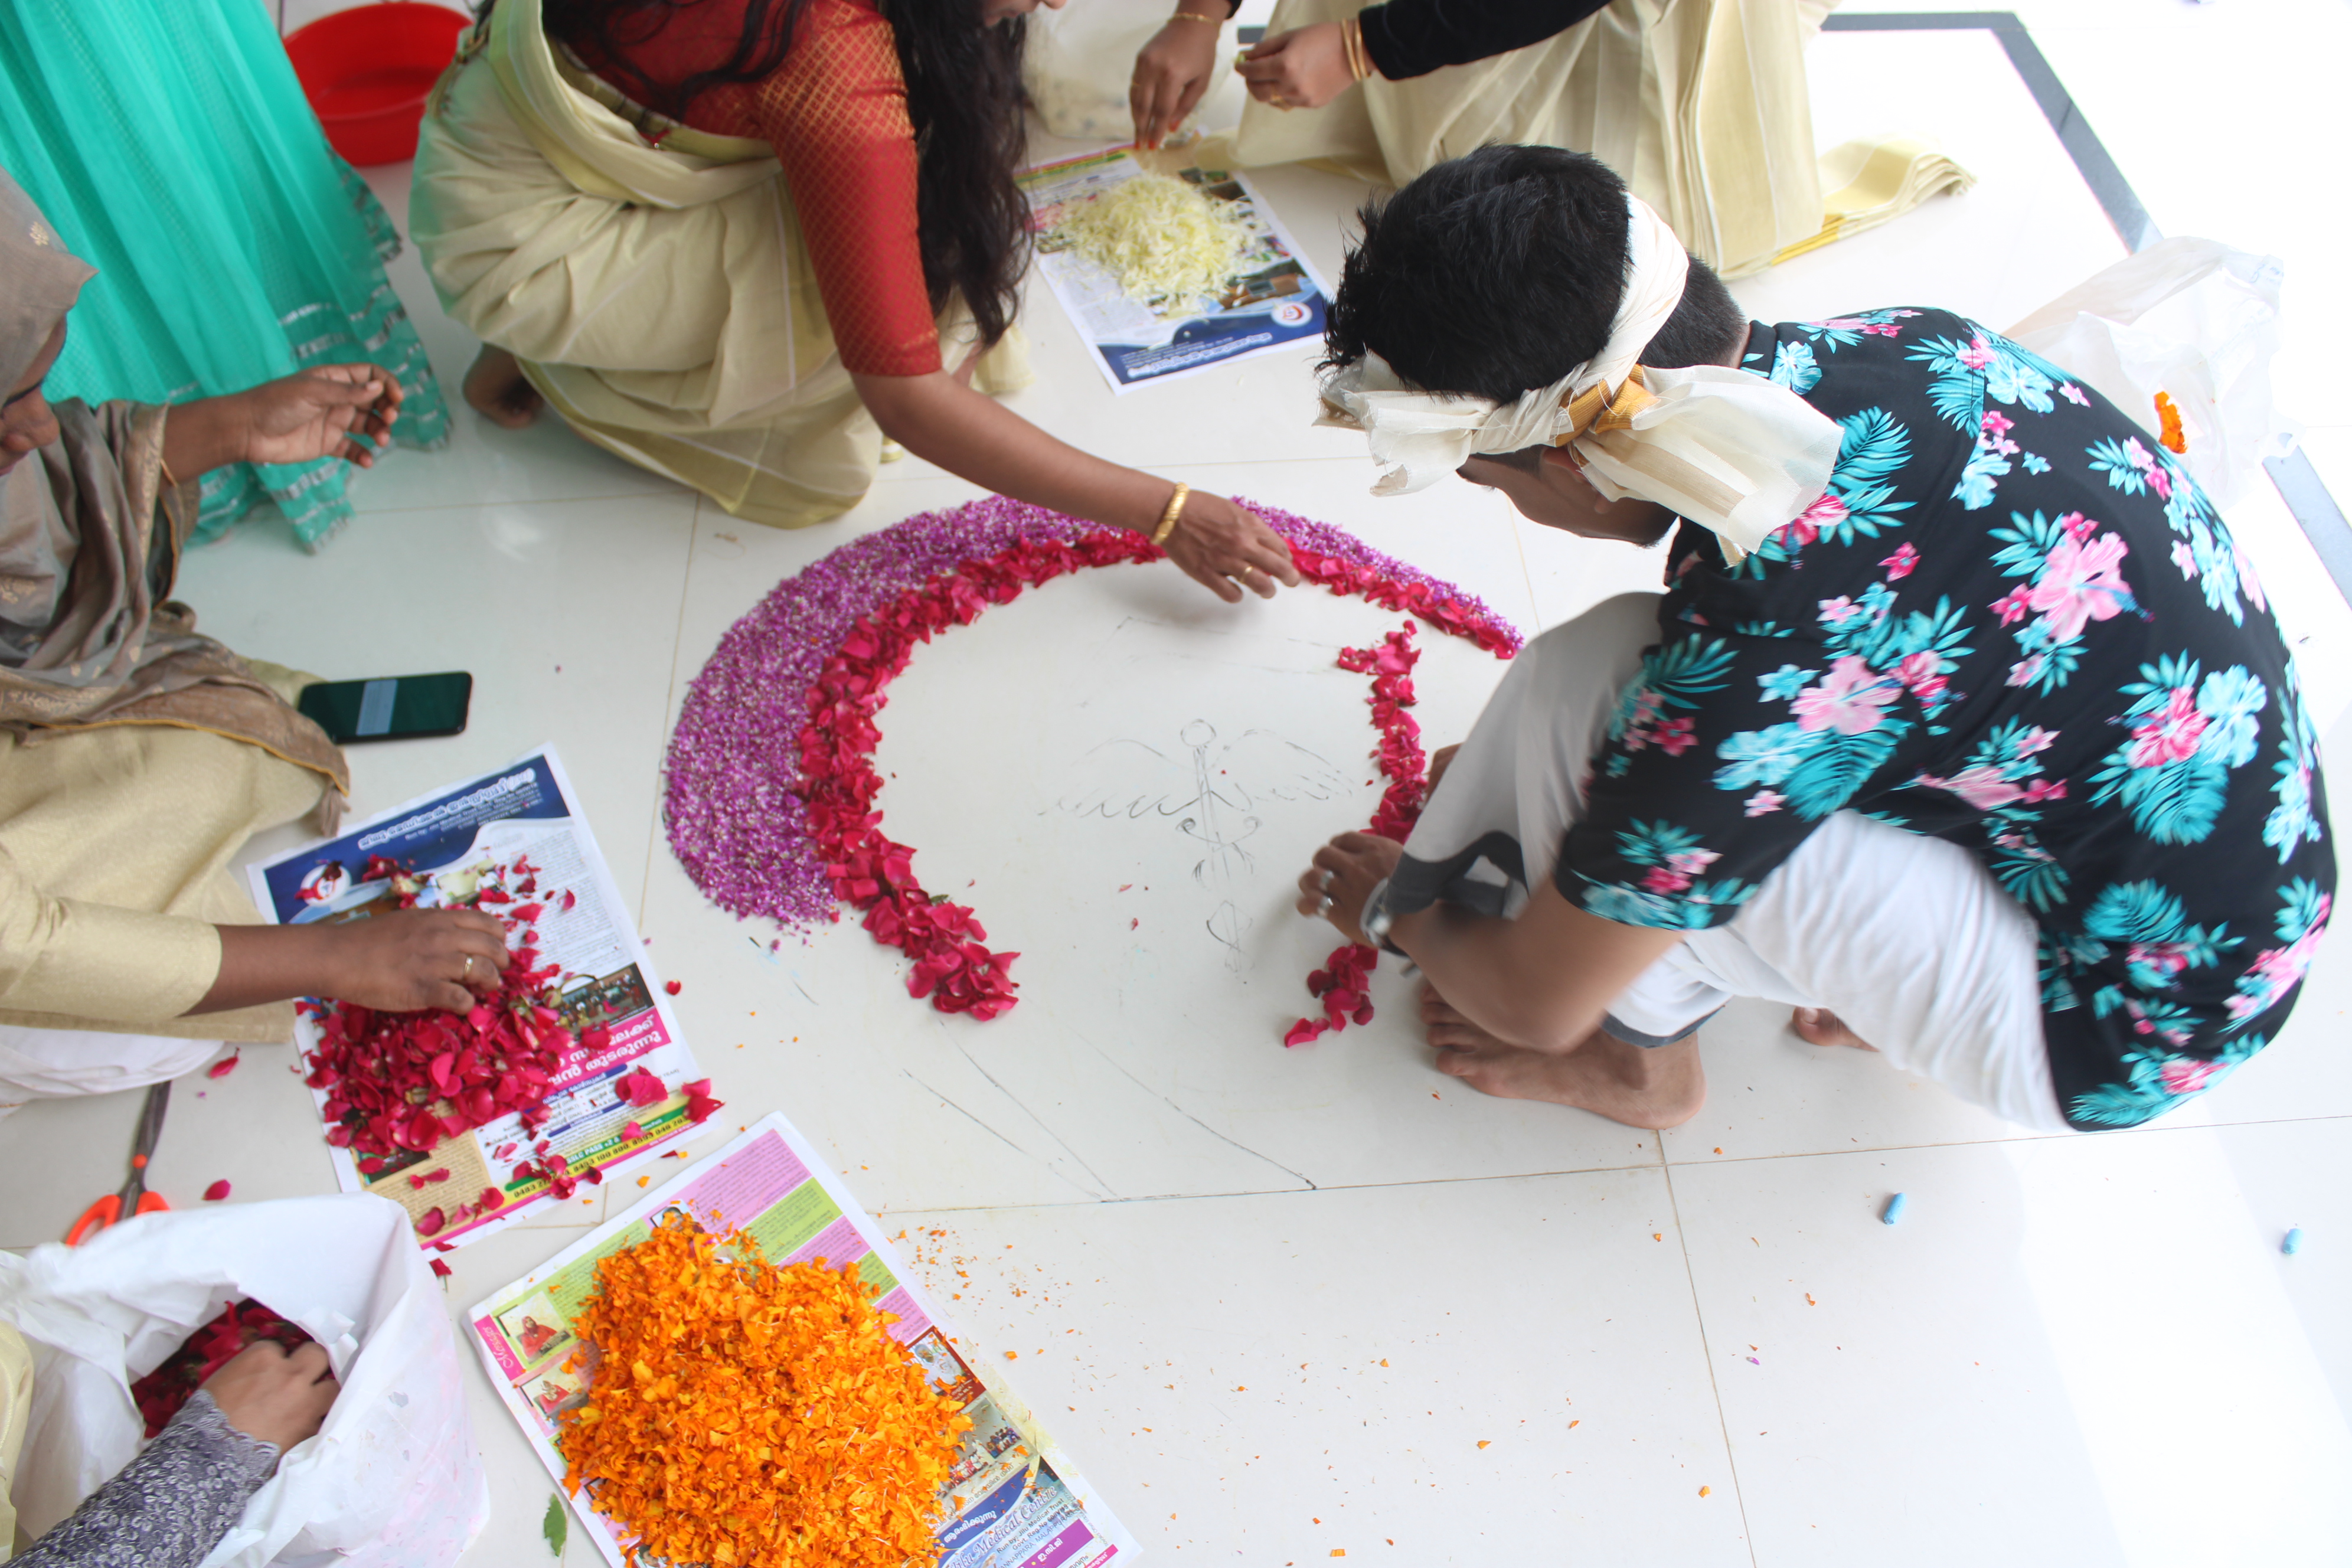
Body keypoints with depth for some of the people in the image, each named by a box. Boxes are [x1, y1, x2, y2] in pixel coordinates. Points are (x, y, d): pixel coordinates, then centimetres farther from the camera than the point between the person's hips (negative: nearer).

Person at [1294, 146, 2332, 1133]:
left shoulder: (1762, 656, -32)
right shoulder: (1892, 343, -10)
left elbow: (1539, 1003, -15)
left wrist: (1395, 913, 5)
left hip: (2113, 1035, -7)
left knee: (1584, 688, -20)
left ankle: (1638, 1059, 6)